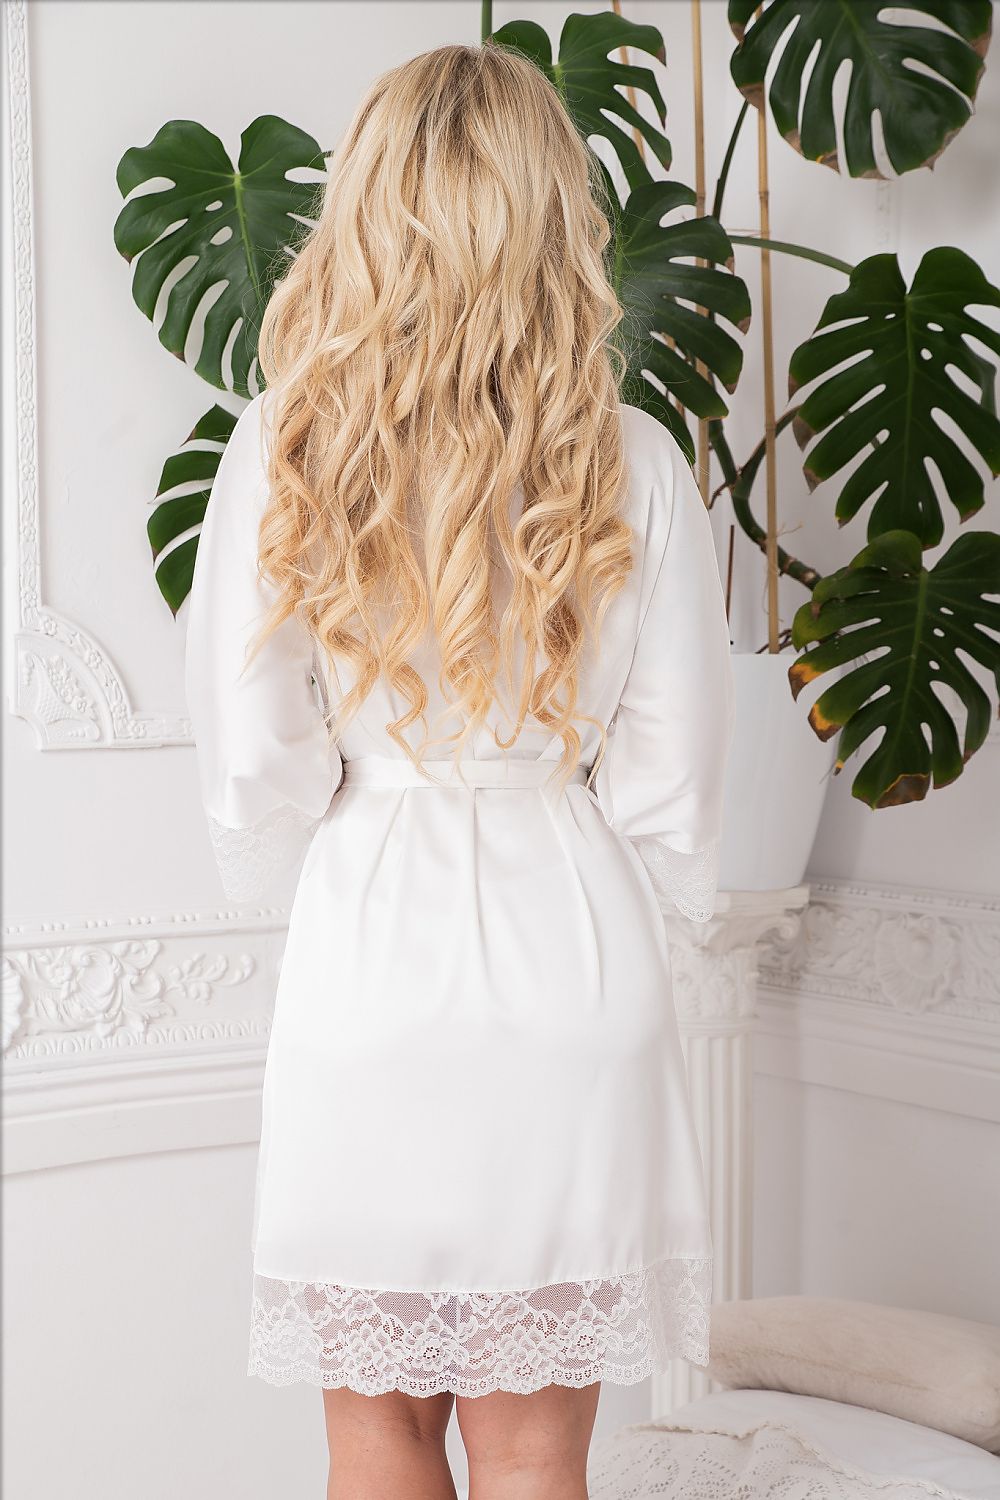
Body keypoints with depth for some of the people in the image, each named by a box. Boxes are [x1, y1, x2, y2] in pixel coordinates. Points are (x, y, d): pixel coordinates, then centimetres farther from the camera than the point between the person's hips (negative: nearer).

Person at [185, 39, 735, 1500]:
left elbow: (255, 763, -5)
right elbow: (671, 778, -3)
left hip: (365, 959, 0)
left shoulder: (284, 450, -7)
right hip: (572, 980, 0)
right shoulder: (634, 464, -7)